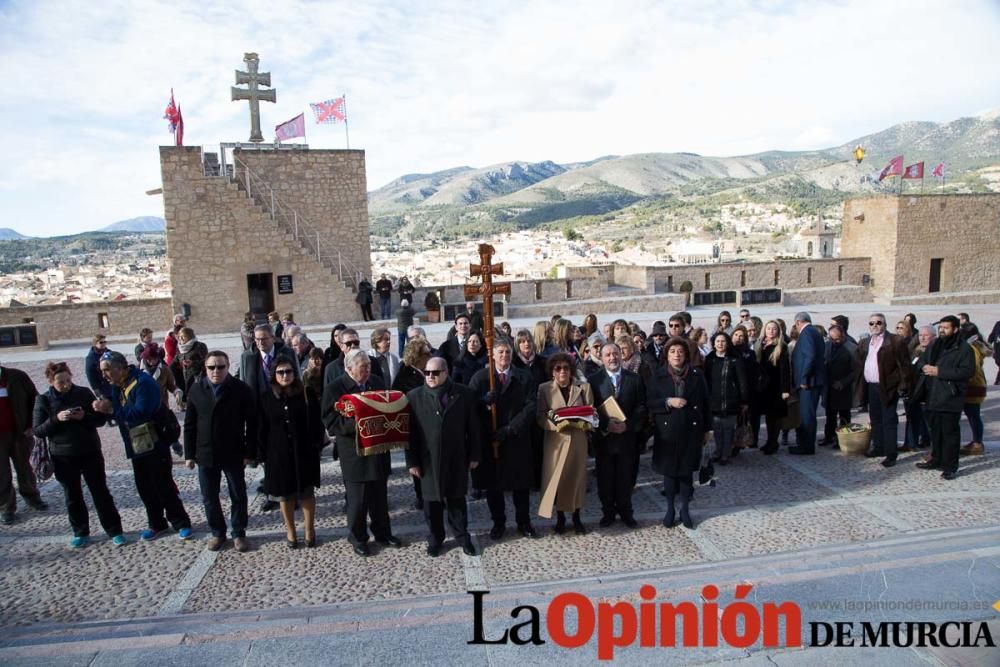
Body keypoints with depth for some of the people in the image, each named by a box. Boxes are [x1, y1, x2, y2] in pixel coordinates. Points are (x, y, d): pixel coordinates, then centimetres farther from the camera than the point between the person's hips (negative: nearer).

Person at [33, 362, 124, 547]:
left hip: (90, 453, -1)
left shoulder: (84, 393, -4)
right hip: (63, 458, 1)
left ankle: (115, 531, 12)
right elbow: (38, 431, -5)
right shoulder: (43, 400, -3)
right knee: (72, 496, 12)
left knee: (101, 493, 4)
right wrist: (56, 419, -21)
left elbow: (101, 419, 0)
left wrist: (84, 416, -20)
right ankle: (81, 532, 27)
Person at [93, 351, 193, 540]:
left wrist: (111, 409, -29)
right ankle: (156, 524, 28)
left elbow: (140, 413, -30)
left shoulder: (143, 382, -22)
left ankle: (181, 524, 12)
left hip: (155, 446, -8)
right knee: (144, 489, 14)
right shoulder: (116, 385, 6)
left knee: (164, 487, -1)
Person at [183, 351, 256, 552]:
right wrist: (189, 454, 2)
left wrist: (250, 452, -8)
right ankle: (217, 533, 29)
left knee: (238, 496, 9)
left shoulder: (241, 390, -9)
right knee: (209, 497, 12)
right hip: (205, 454, 3)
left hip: (233, 454, -3)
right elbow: (189, 425, 4)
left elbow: (252, 424, -7)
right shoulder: (196, 390, 1)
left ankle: (239, 534, 25)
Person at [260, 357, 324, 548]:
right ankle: (290, 531, 25)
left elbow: (316, 423, -3)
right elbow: (261, 429, 2)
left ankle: (310, 530, 21)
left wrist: (316, 446, -9)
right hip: (278, 453, 2)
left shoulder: (307, 394, -5)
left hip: (304, 452, -1)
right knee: (284, 493, 11)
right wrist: (262, 454, -2)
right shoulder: (267, 398, 0)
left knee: (306, 491, 7)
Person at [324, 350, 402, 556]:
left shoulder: (378, 382, 3)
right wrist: (355, 423, -29)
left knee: (380, 495, 17)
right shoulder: (334, 389, -12)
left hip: (379, 450, 5)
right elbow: (331, 423, -15)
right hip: (354, 454, -5)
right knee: (358, 499, 7)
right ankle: (357, 537, 28)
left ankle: (382, 532, 35)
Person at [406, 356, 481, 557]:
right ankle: (435, 538, 30)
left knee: (457, 500, 13)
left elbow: (473, 427, 0)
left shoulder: (464, 394, -4)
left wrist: (474, 455, 0)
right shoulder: (414, 397, -4)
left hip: (457, 459, 0)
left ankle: (462, 536, 31)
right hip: (428, 460, 0)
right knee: (432, 502, 11)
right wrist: (412, 461, -5)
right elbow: (410, 432, -3)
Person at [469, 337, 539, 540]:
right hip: (489, 439, 0)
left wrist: (509, 429, -16)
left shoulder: (525, 377, 1)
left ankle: (523, 521, 28)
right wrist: (485, 400, -28)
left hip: (518, 439, 0)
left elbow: (531, 407, -8)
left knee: (521, 483, 11)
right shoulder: (480, 377, 0)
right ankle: (498, 522, 27)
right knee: (493, 484, 9)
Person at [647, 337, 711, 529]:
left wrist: (707, 429, 5)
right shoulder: (658, 376, -1)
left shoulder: (697, 375, 1)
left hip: (691, 430, 0)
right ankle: (670, 508, 22)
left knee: (687, 470, 7)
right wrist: (668, 402, -18)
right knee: (669, 470, 6)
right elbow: (649, 402, -2)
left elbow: (705, 403, 5)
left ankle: (685, 509, 21)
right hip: (667, 431, 0)